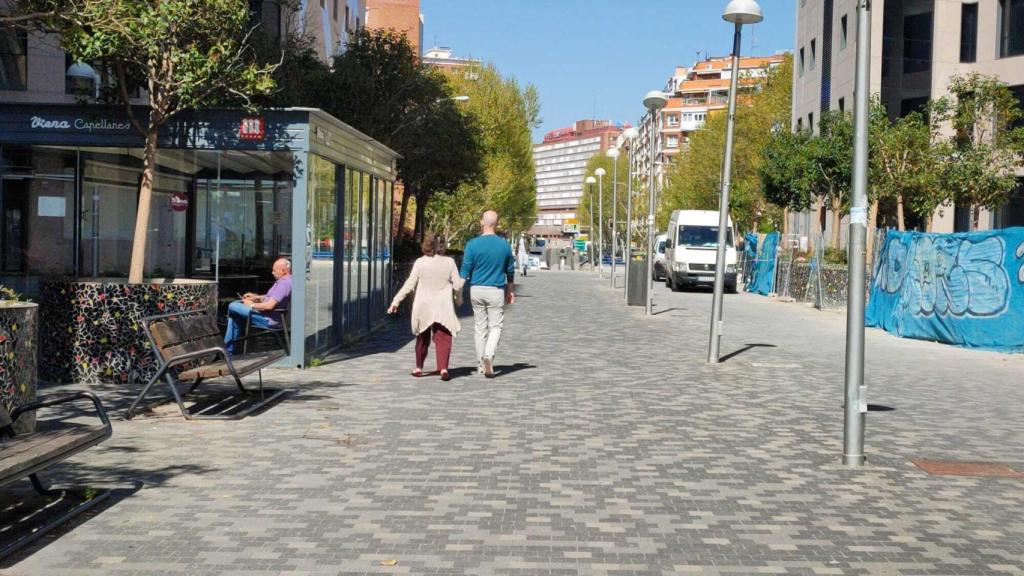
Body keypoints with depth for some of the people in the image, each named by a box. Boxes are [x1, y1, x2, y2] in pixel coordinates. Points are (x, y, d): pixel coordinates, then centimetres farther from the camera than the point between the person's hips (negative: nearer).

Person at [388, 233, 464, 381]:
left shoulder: (420, 262, -4)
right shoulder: (449, 262, -2)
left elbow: (410, 284, -6)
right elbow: (458, 284, -1)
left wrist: (396, 301, 1)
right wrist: (458, 298, 19)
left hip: (423, 306, 1)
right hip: (443, 307, -1)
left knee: (423, 338, 17)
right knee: (443, 338, -1)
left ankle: (419, 368, 24)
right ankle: (443, 368, -18)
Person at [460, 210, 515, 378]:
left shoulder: (473, 244, -6)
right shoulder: (504, 245, 0)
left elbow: (465, 271, -6)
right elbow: (510, 271, 11)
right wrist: (511, 291, 24)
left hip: (476, 290, 0)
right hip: (496, 291, 0)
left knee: (479, 327, 11)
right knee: (495, 327, 4)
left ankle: (481, 365, 17)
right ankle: (488, 356, -21)